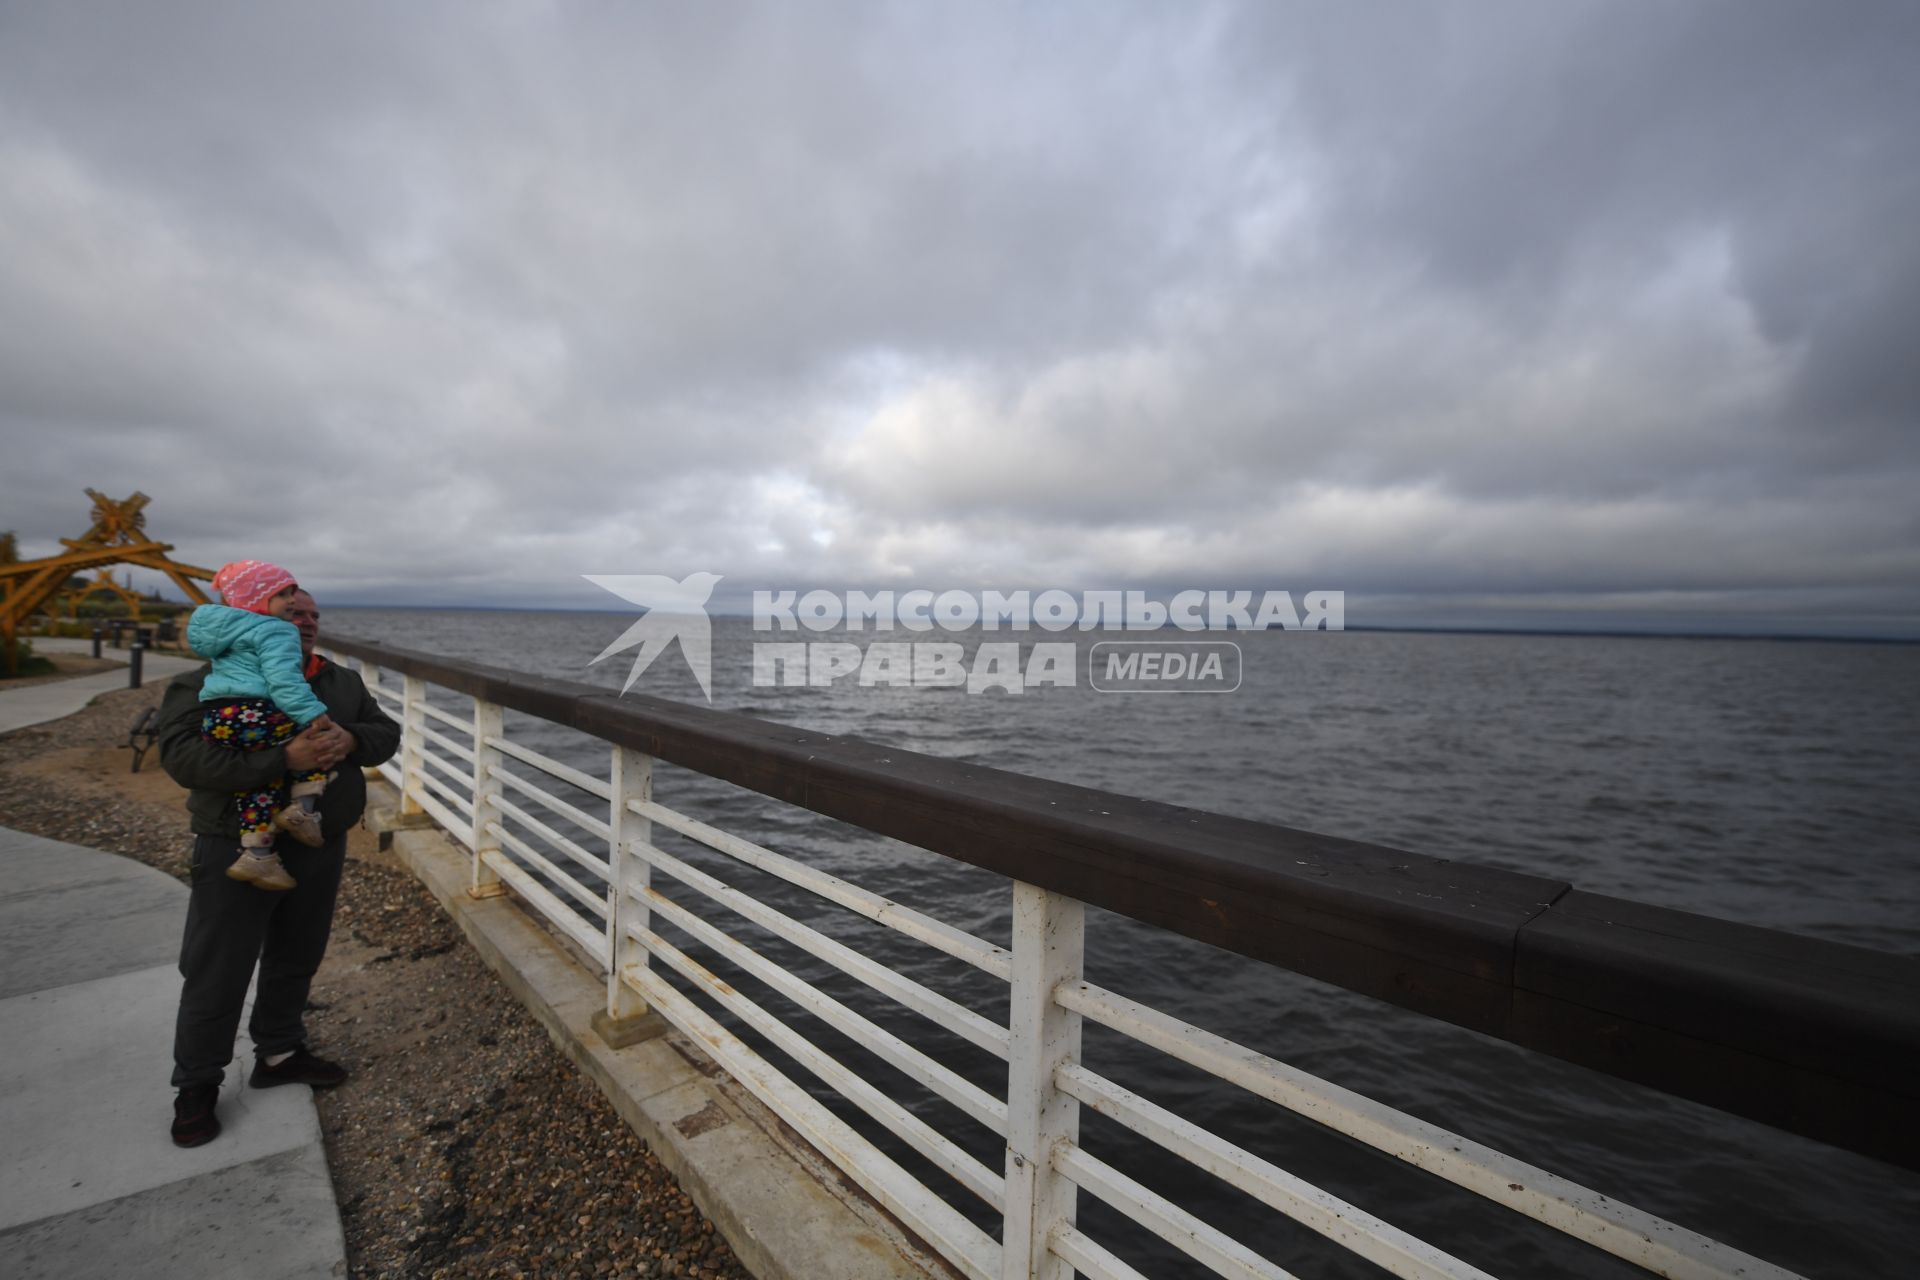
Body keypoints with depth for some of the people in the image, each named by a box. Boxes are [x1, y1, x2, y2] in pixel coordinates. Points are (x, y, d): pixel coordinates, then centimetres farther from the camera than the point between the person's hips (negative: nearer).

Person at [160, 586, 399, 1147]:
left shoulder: (344, 682, 6)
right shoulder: (207, 683, -10)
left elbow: (386, 732, 5)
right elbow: (182, 757, -22)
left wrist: (351, 740, -18)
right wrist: (283, 759, -33)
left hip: (321, 847, 5)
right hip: (238, 850, -5)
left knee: (296, 959, 18)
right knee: (217, 973, 7)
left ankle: (278, 1053, 37)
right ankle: (197, 1084, 26)